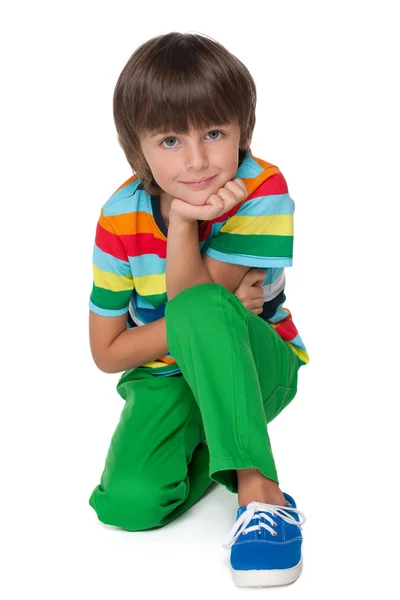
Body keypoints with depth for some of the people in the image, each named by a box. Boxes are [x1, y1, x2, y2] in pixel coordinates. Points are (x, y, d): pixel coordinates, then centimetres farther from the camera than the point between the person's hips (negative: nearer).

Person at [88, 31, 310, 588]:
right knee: (129, 504, -24)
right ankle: (206, 447, 8)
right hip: (165, 380, 3)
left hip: (257, 369, -3)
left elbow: (193, 305, -21)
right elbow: (107, 352, -8)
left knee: (200, 311, -37)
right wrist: (220, 313, -18)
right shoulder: (121, 218, -13)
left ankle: (259, 489, -34)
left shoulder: (263, 189, -19)